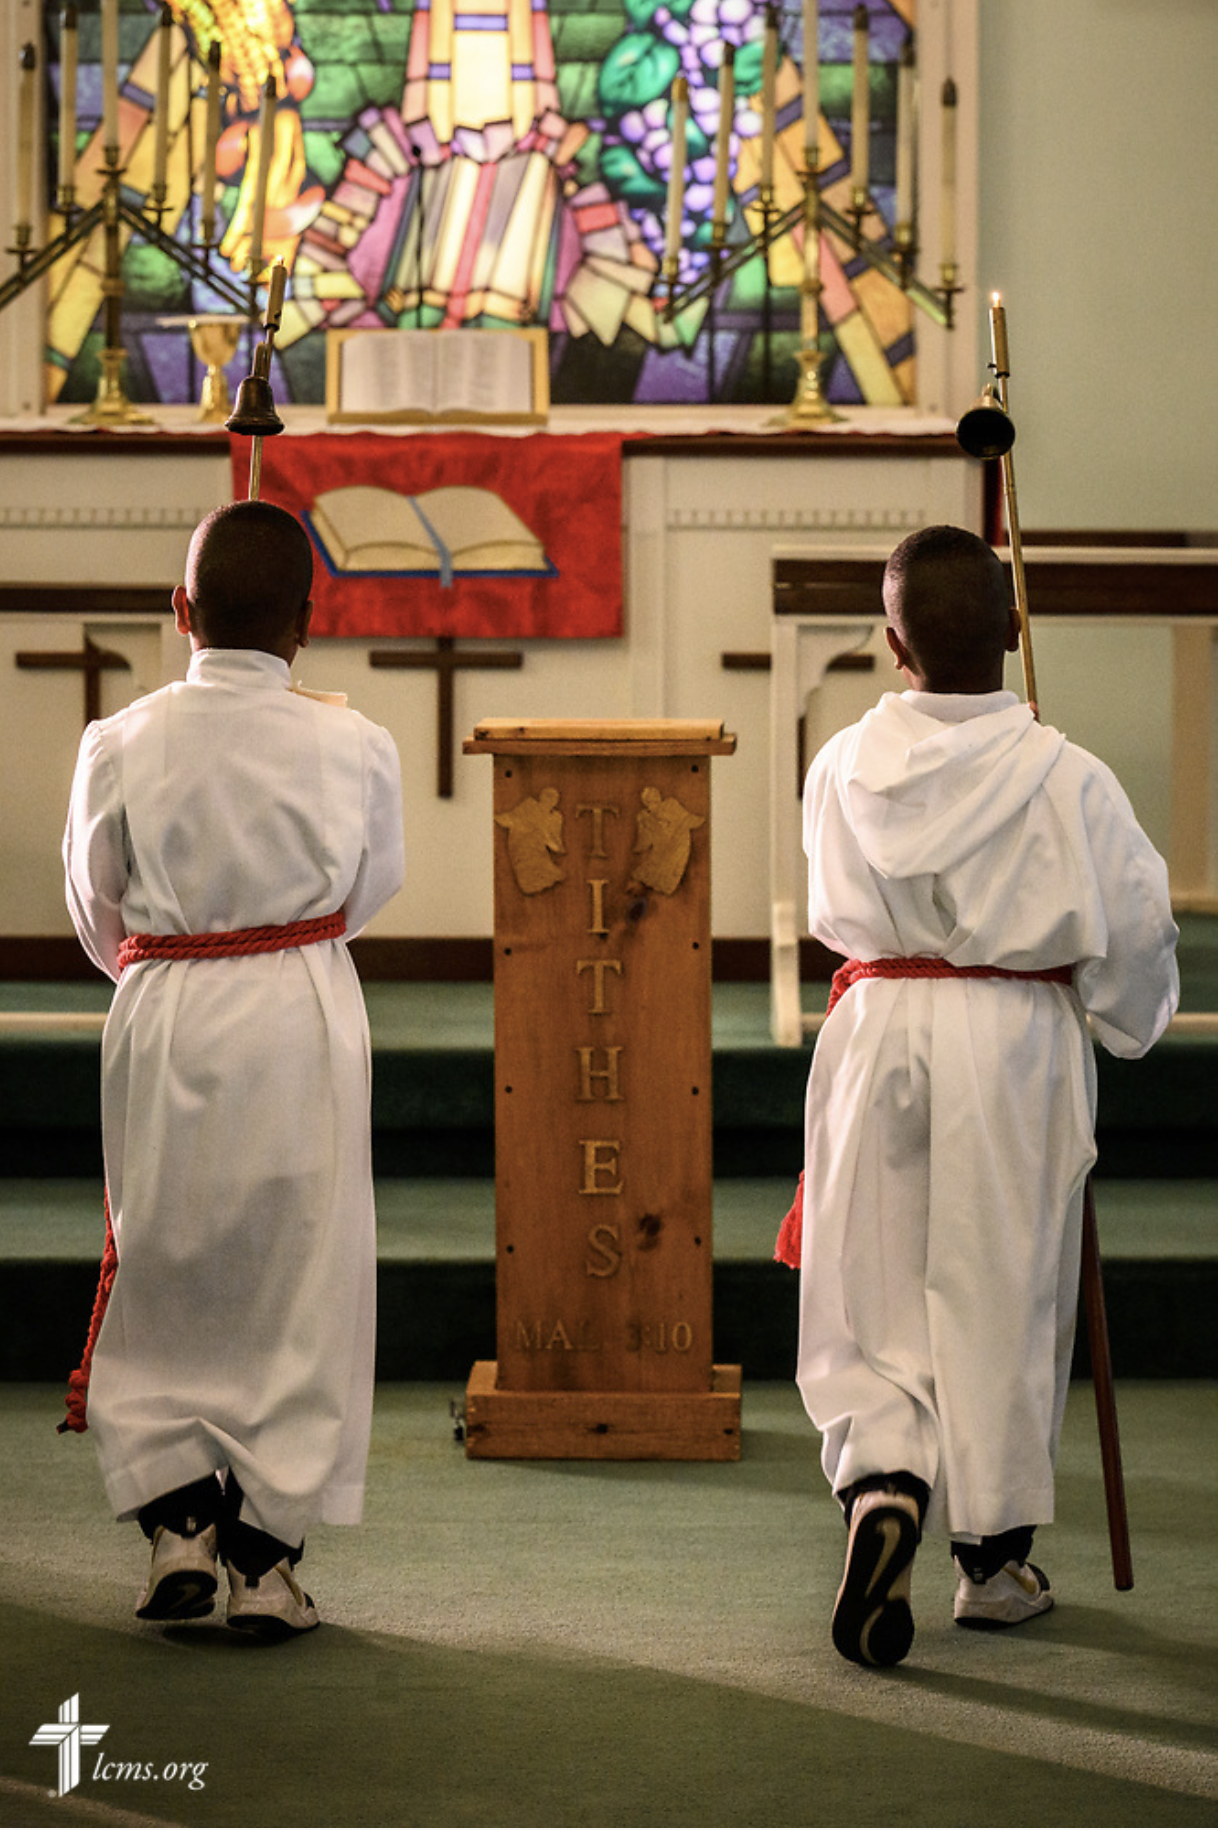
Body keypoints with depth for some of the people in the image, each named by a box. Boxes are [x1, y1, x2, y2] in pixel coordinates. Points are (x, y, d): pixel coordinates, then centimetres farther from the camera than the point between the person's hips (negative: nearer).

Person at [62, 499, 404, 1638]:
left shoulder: (121, 745, -6)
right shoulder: (353, 746, -6)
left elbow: (96, 912, 6)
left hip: (159, 1024, 1)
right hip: (303, 1024, 0)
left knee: (161, 1275, 15)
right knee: (299, 1281, 8)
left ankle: (176, 1525, 14)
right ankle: (265, 1557, 11)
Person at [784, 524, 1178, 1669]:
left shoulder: (844, 767, -3)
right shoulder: (1062, 777, -11)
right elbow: (1134, 927, -4)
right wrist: (1126, 1025, 15)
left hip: (878, 1030, 1)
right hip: (1019, 1034, -1)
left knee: (868, 1289, 10)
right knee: (1001, 1295, 10)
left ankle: (883, 1480, -15)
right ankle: (992, 1555, 20)